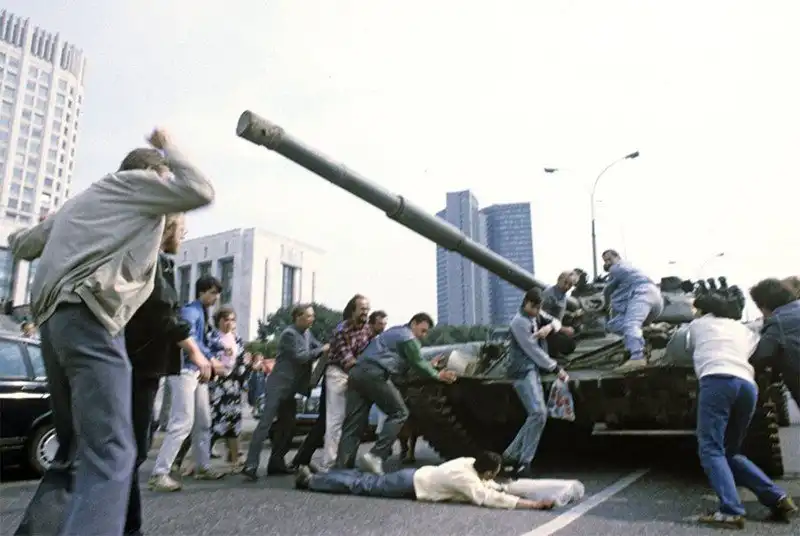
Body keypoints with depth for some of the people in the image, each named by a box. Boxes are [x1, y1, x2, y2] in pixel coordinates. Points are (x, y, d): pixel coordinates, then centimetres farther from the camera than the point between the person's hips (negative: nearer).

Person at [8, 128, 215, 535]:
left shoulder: (83, 199, 31)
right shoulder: (136, 181, 10)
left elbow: (23, 245, 37)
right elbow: (200, 192, 1)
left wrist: (20, 235, 61)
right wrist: (168, 149, 16)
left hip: (54, 320, 9)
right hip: (87, 318, -9)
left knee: (74, 448, 17)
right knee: (111, 451, -17)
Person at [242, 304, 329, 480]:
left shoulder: (307, 333, 12)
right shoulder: (289, 334, -14)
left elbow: (318, 348, 12)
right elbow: (301, 357, -20)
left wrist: (328, 349, -7)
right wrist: (322, 350, -14)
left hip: (290, 388, 9)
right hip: (279, 385, -9)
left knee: (288, 426, 10)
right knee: (265, 423, -11)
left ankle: (276, 463, 18)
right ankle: (251, 465, -12)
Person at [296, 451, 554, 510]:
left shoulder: (471, 463, -1)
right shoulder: (465, 478, -25)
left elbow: (489, 486, 18)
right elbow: (487, 498, -38)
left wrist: (506, 489, 2)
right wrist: (532, 504, -38)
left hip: (416, 474, 8)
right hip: (411, 485, -8)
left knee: (368, 481, 18)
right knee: (362, 487, 1)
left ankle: (314, 475, 28)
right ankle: (309, 479, 10)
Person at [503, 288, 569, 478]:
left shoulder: (537, 316, 12)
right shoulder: (519, 322, -14)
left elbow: (556, 322, 18)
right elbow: (533, 350, -15)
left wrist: (549, 326, -7)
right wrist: (556, 368, -11)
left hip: (533, 370, 9)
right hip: (523, 371, -9)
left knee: (537, 415, 5)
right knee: (538, 413, -18)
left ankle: (511, 455, 14)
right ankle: (524, 462, -9)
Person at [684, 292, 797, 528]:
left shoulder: (697, 325, 25)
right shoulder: (741, 328, 33)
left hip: (717, 380, -6)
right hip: (748, 385, 6)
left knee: (711, 449, -9)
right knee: (730, 451, 18)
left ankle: (731, 511, -23)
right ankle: (778, 499, 6)